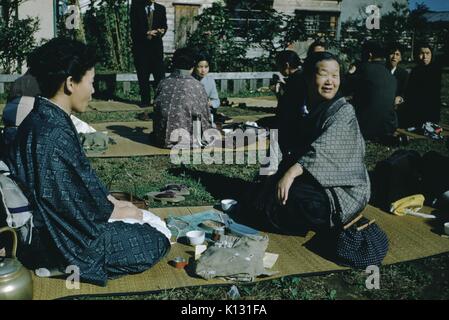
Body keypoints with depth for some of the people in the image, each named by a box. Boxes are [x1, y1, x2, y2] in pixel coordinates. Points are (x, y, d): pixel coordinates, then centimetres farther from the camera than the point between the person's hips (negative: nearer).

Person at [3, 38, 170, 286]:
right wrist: (116, 211, -6)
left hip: (55, 222, 10)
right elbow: (77, 207, -23)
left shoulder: (45, 119, 3)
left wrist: (114, 202, 9)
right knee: (155, 244, -7)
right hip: (58, 239, -10)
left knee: (152, 224, 17)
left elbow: (82, 177, 12)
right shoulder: (53, 136, -29)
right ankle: (67, 264, 3)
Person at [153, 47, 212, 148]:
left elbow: (156, 108, 9)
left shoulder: (163, 83, -1)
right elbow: (205, 117, -3)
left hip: (162, 140, 4)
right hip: (186, 140, -4)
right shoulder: (197, 86, -11)